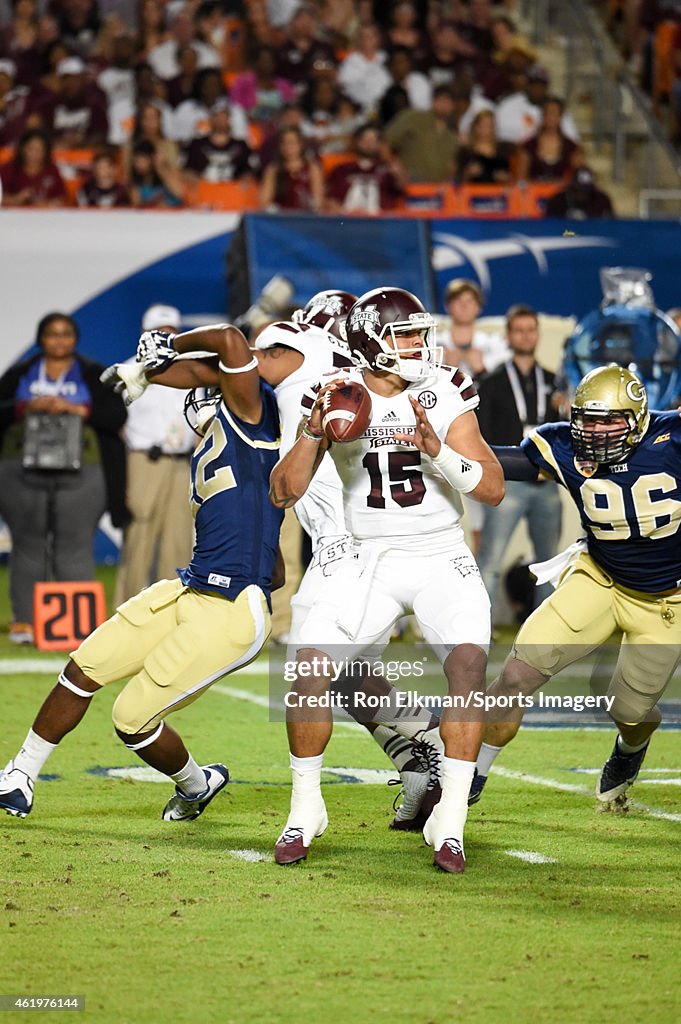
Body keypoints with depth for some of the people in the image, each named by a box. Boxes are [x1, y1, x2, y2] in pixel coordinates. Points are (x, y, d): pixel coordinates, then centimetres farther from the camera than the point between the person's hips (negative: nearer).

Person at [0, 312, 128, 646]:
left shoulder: (94, 376, 11)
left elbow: (116, 415, 0)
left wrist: (74, 408, -12)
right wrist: (29, 407, -12)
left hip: (79, 476, -1)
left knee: (75, 550, -6)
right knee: (28, 547, -1)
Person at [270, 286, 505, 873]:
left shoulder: (445, 393, -3)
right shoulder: (336, 397, -2)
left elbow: (493, 489, -8)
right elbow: (284, 494, -5)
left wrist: (438, 451, -24)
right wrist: (314, 432, -20)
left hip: (443, 559, -1)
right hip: (371, 562, 1)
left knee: (469, 661, -26)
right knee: (311, 664, -17)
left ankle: (451, 823, -19)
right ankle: (305, 811, 3)